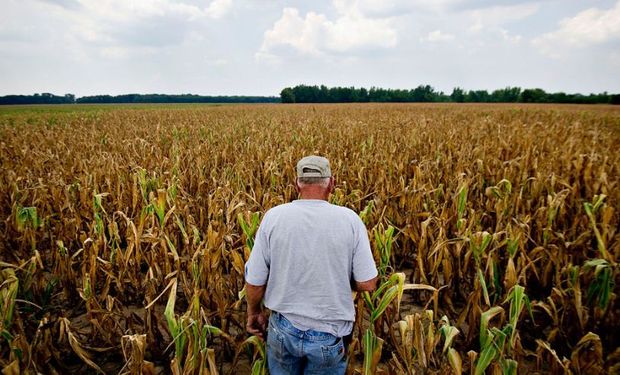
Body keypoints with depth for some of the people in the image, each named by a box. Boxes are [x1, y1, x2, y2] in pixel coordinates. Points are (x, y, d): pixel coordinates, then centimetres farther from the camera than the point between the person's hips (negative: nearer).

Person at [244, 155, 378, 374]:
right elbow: (367, 284, -10)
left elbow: (254, 281, -7)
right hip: (329, 334, 0)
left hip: (283, 329, 1)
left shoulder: (274, 217, -13)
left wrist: (254, 312, 11)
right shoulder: (350, 220, -14)